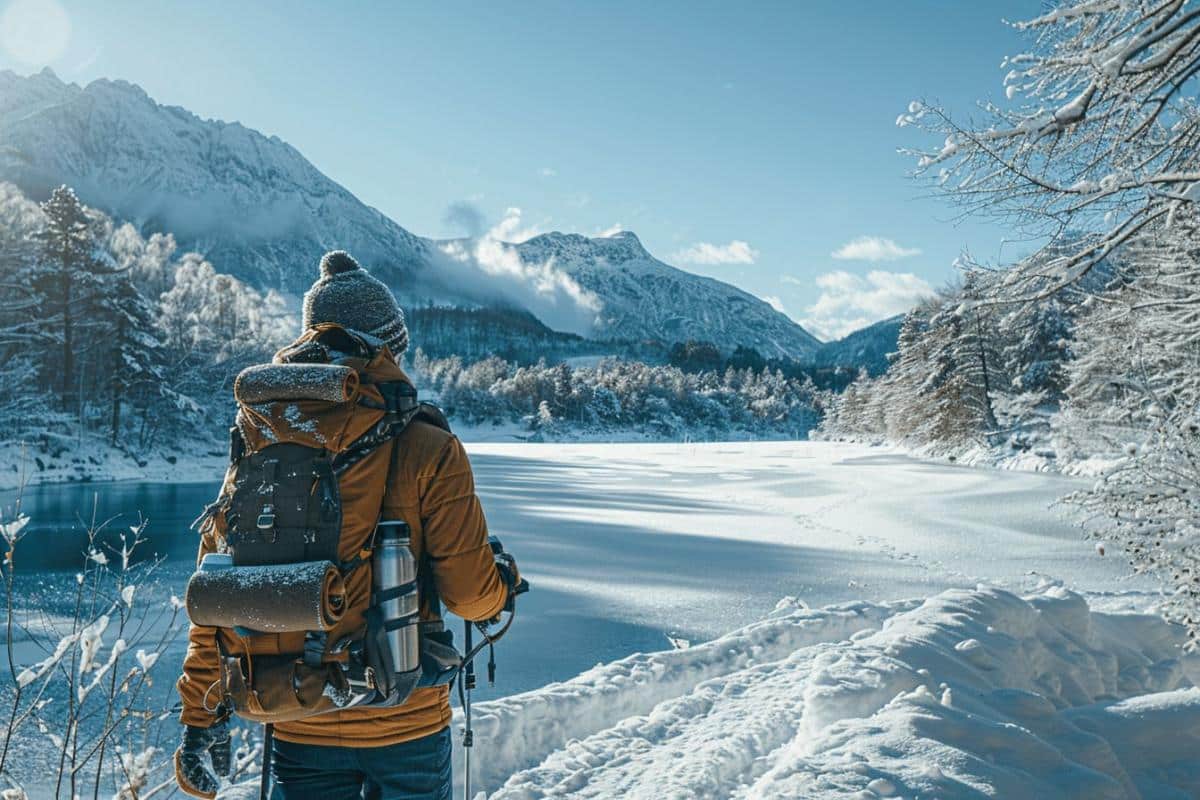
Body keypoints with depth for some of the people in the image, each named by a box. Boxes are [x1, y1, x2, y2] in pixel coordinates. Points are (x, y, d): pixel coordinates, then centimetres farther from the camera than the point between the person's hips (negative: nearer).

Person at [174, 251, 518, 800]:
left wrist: (201, 723, 9)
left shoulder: (256, 451, -4)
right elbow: (471, 594, -14)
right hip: (406, 726, -2)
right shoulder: (428, 450, -15)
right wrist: (505, 581, 9)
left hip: (297, 733, 3)